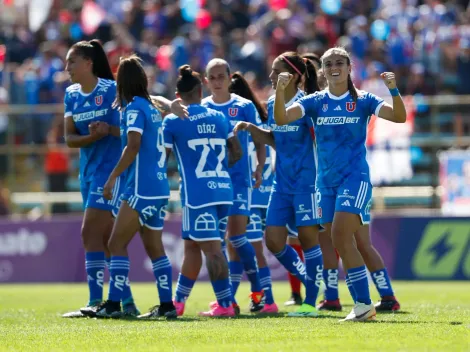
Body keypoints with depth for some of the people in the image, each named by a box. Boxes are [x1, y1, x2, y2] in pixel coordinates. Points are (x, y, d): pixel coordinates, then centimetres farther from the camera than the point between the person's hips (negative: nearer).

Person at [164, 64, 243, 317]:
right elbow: (236, 152, 14)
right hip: (222, 189, 6)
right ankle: (178, 302, 21)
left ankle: (225, 305, -10)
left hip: (197, 192, -6)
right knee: (191, 245, 16)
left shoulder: (172, 121, -4)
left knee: (212, 248, -7)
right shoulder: (219, 118, 10)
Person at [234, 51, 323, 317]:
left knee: (308, 237, -4)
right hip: (282, 183, 8)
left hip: (306, 182, -8)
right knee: (274, 240, 4)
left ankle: (311, 302, 4)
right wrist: (251, 129, 9)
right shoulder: (272, 105, 10)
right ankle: (311, 283, 23)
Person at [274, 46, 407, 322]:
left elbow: (399, 117, -11)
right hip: (326, 181, 5)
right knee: (341, 244, 4)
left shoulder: (363, 100, 0)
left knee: (341, 236, -20)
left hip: (355, 177, -5)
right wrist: (280, 91, -22)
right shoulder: (316, 102, 7)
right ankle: (363, 305, 12)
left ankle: (364, 304, -16)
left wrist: (394, 90, -28)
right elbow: (282, 118, -5)